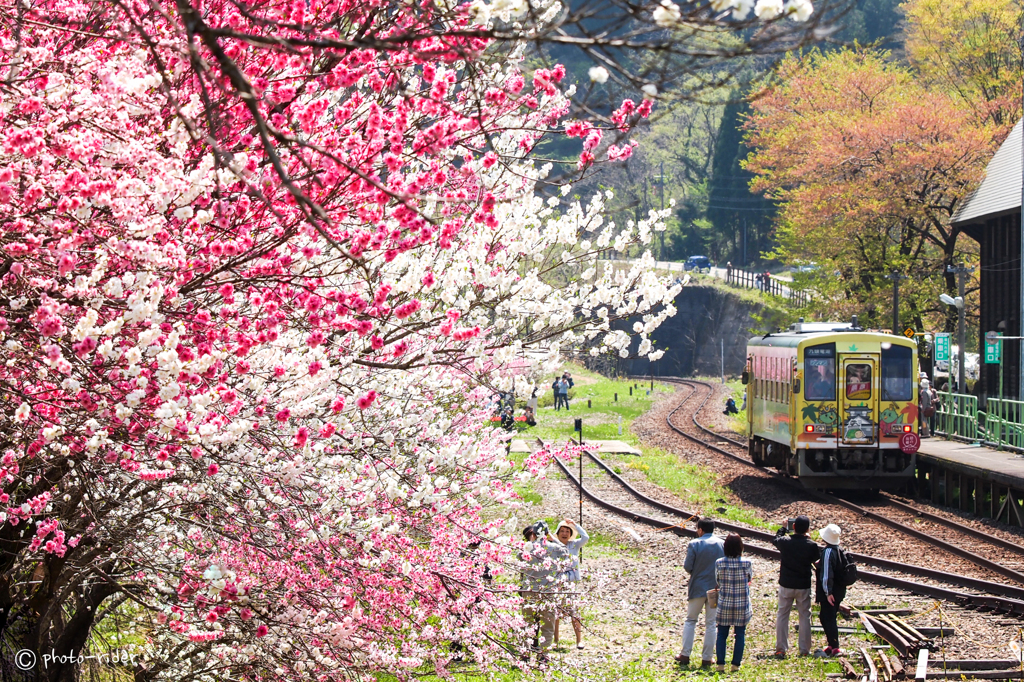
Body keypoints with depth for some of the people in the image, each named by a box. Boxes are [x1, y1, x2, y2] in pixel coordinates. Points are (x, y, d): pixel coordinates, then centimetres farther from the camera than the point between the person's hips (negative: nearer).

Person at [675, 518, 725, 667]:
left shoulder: (694, 544, -10)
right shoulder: (722, 544, -2)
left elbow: (688, 567, -11)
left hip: (697, 588, -2)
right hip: (715, 589, 2)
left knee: (690, 621, 12)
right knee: (711, 624, 8)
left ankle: (685, 655, 9)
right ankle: (706, 658, 8)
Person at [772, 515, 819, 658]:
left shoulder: (784, 542, -11)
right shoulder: (812, 545, -13)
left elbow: (776, 540, 13)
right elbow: (817, 561, 2)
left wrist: (783, 528, 28)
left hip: (786, 585, 0)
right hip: (804, 586, 0)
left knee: (782, 616, 9)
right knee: (804, 617, 10)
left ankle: (780, 649, 7)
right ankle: (804, 650, 12)